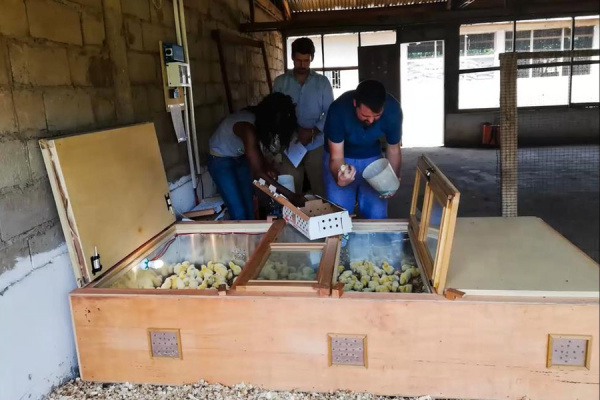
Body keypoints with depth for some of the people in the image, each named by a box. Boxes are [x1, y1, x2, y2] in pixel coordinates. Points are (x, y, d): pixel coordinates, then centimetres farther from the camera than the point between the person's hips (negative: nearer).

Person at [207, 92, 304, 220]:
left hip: (240, 158, 7)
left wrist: (267, 166, -13)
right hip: (220, 161, -7)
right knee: (238, 212, -8)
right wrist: (290, 195, -36)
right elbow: (258, 172, -37)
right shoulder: (247, 127, -36)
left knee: (249, 207, 8)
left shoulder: (260, 120, -13)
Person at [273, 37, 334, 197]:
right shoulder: (280, 82, 5)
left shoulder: (322, 82, 5)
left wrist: (313, 131, -14)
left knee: (320, 189, 2)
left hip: (316, 145, 0)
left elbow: (330, 112, 2)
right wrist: (296, 131, -14)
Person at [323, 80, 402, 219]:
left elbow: (393, 149, -10)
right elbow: (336, 157, -28)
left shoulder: (392, 109, -27)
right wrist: (339, 178, -49)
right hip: (341, 158, -2)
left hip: (372, 158, 2)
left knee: (377, 215, 1)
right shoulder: (339, 110, -33)